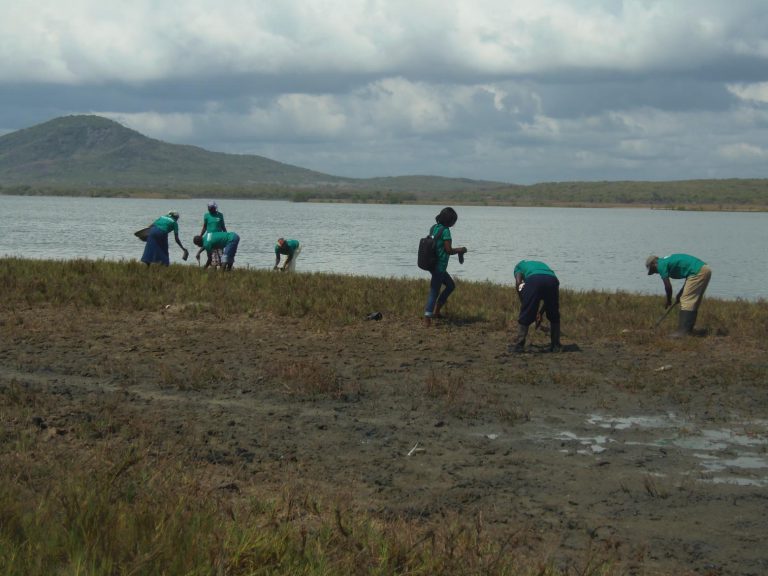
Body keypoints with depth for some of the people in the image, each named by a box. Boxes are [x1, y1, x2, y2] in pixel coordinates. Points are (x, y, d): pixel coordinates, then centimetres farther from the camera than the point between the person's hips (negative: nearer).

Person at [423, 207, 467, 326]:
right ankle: (427, 318, 1)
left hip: (432, 264, 9)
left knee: (451, 285, 23)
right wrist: (460, 250, 0)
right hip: (439, 266, -9)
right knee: (434, 292, -2)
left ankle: (436, 311, 24)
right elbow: (449, 250, -18)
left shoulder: (434, 228, 8)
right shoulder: (445, 231, -17)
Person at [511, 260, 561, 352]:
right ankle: (556, 346, 24)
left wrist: (523, 303, 17)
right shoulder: (542, 265, 44)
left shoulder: (519, 266, 34)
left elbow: (518, 283, 10)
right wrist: (540, 312, 37)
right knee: (554, 316, 22)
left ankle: (519, 345, 8)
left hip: (533, 280, -4)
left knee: (525, 316, 9)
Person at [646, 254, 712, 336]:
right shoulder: (668, 261, 26)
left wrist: (668, 301, 15)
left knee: (686, 302, -7)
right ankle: (689, 329, 21)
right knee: (694, 302, 16)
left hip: (698, 272, -10)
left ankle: (683, 331, -9)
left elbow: (668, 286, -2)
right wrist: (680, 294, 27)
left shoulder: (661, 265, -1)